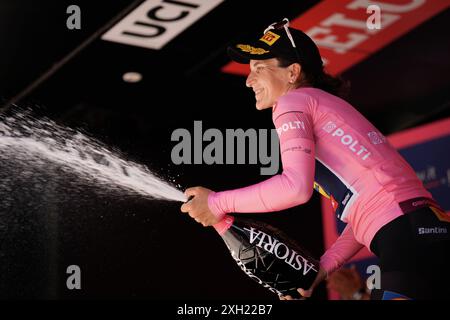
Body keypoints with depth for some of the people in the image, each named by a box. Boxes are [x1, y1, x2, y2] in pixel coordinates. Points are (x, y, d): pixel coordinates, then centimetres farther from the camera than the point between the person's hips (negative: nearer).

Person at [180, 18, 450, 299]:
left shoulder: (293, 101, 0)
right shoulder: (328, 105, 27)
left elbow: (296, 186, -17)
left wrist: (218, 203, -6)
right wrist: (323, 267, 14)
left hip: (410, 241, -9)